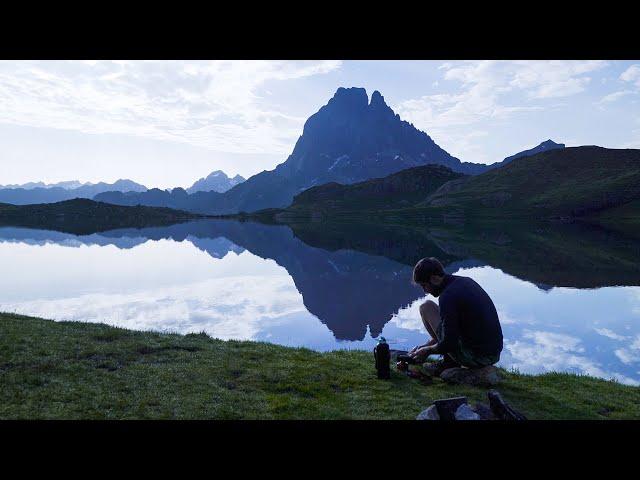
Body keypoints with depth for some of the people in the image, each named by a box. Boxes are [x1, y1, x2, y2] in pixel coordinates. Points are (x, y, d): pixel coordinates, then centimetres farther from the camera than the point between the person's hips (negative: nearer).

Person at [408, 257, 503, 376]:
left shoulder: (448, 296, -19)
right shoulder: (466, 281, 9)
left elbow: (449, 344, -19)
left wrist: (427, 350, 0)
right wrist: (428, 344, 21)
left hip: (475, 356, -9)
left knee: (426, 307, 0)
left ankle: (449, 362, 5)